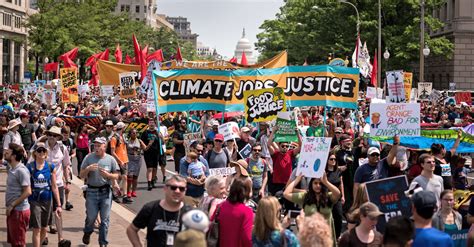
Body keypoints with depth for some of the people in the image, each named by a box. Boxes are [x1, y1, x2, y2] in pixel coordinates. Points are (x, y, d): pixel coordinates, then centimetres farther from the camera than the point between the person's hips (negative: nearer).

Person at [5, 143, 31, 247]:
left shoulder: (21, 170, -18)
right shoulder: (12, 169, 11)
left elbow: (27, 192, -23)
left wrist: (12, 205, -19)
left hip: (19, 211, -10)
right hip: (13, 211, 10)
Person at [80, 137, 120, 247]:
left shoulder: (110, 159, 2)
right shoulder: (88, 157, 1)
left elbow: (116, 176, 5)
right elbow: (81, 175, 3)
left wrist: (107, 175, -14)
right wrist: (88, 169, -16)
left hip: (106, 192, 0)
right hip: (92, 191, 0)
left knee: (105, 219, 3)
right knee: (91, 217, 5)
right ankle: (87, 233, 36)